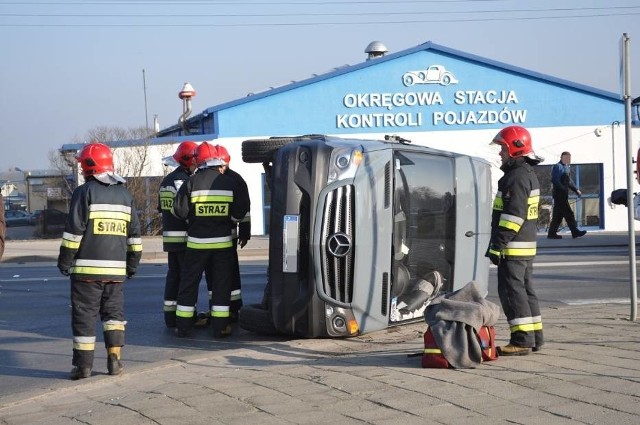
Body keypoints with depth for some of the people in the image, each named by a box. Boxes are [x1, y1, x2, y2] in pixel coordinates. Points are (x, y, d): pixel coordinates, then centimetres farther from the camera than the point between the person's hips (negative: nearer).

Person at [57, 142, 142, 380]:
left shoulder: (85, 192, -6)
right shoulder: (124, 194, 12)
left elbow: (74, 231, -10)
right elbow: (134, 234, 15)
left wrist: (65, 261, -2)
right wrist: (132, 264, 21)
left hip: (87, 267, -5)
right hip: (116, 268, 5)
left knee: (85, 315, 0)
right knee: (114, 312, 13)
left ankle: (83, 365, 1)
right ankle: (114, 360, 7)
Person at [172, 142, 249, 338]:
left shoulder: (192, 182, -8)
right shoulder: (229, 183, -3)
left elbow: (180, 211, -8)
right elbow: (239, 213, 1)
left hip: (197, 242, -1)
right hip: (223, 241, 1)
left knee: (189, 282, 9)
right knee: (221, 283, 7)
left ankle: (183, 326, 12)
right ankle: (220, 326, 5)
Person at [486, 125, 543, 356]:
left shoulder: (517, 177, -17)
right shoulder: (529, 174, 18)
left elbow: (513, 216, -24)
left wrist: (498, 245, -22)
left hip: (513, 248, -11)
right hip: (527, 245, 11)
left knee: (512, 291, -8)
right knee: (525, 289, 15)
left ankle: (522, 339, -9)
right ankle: (534, 337, 19)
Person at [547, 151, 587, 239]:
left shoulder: (566, 167, 18)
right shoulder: (557, 167, -12)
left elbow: (569, 181, 24)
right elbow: (555, 180, -20)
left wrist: (576, 189, 13)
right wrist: (563, 189, -24)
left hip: (564, 195, 10)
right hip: (559, 194, -10)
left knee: (558, 214, 9)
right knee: (568, 213, -8)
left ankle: (552, 233, 11)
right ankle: (575, 232, -6)